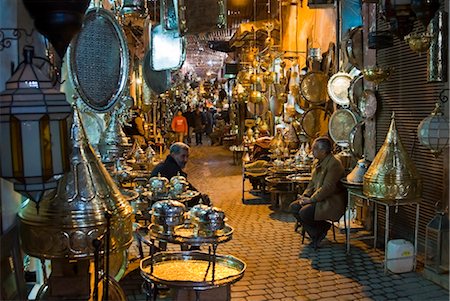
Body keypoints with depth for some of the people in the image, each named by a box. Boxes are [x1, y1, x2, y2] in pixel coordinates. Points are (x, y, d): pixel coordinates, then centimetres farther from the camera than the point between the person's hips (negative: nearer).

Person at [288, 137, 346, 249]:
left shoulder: (334, 164, -18)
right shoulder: (317, 162, 12)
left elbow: (327, 187, -23)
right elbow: (313, 182, 19)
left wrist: (311, 199, -21)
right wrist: (305, 195, 2)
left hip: (332, 201, -9)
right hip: (318, 198, 9)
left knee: (304, 212, -27)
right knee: (293, 207, -7)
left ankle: (322, 228, 2)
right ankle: (316, 235, 2)